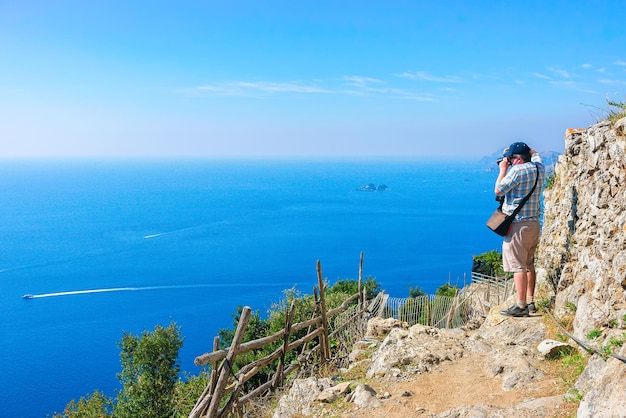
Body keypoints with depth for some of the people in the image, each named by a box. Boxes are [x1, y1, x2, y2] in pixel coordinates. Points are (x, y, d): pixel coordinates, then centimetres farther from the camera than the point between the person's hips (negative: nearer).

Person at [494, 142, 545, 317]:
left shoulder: (517, 170, -15)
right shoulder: (539, 168, 9)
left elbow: (498, 190, -12)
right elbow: (534, 153, 31)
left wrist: (503, 169, -2)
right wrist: (517, 148, 19)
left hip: (518, 224, -9)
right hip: (534, 223, 9)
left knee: (517, 265, -7)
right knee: (529, 264, 16)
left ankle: (521, 306, -8)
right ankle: (530, 302, 21)